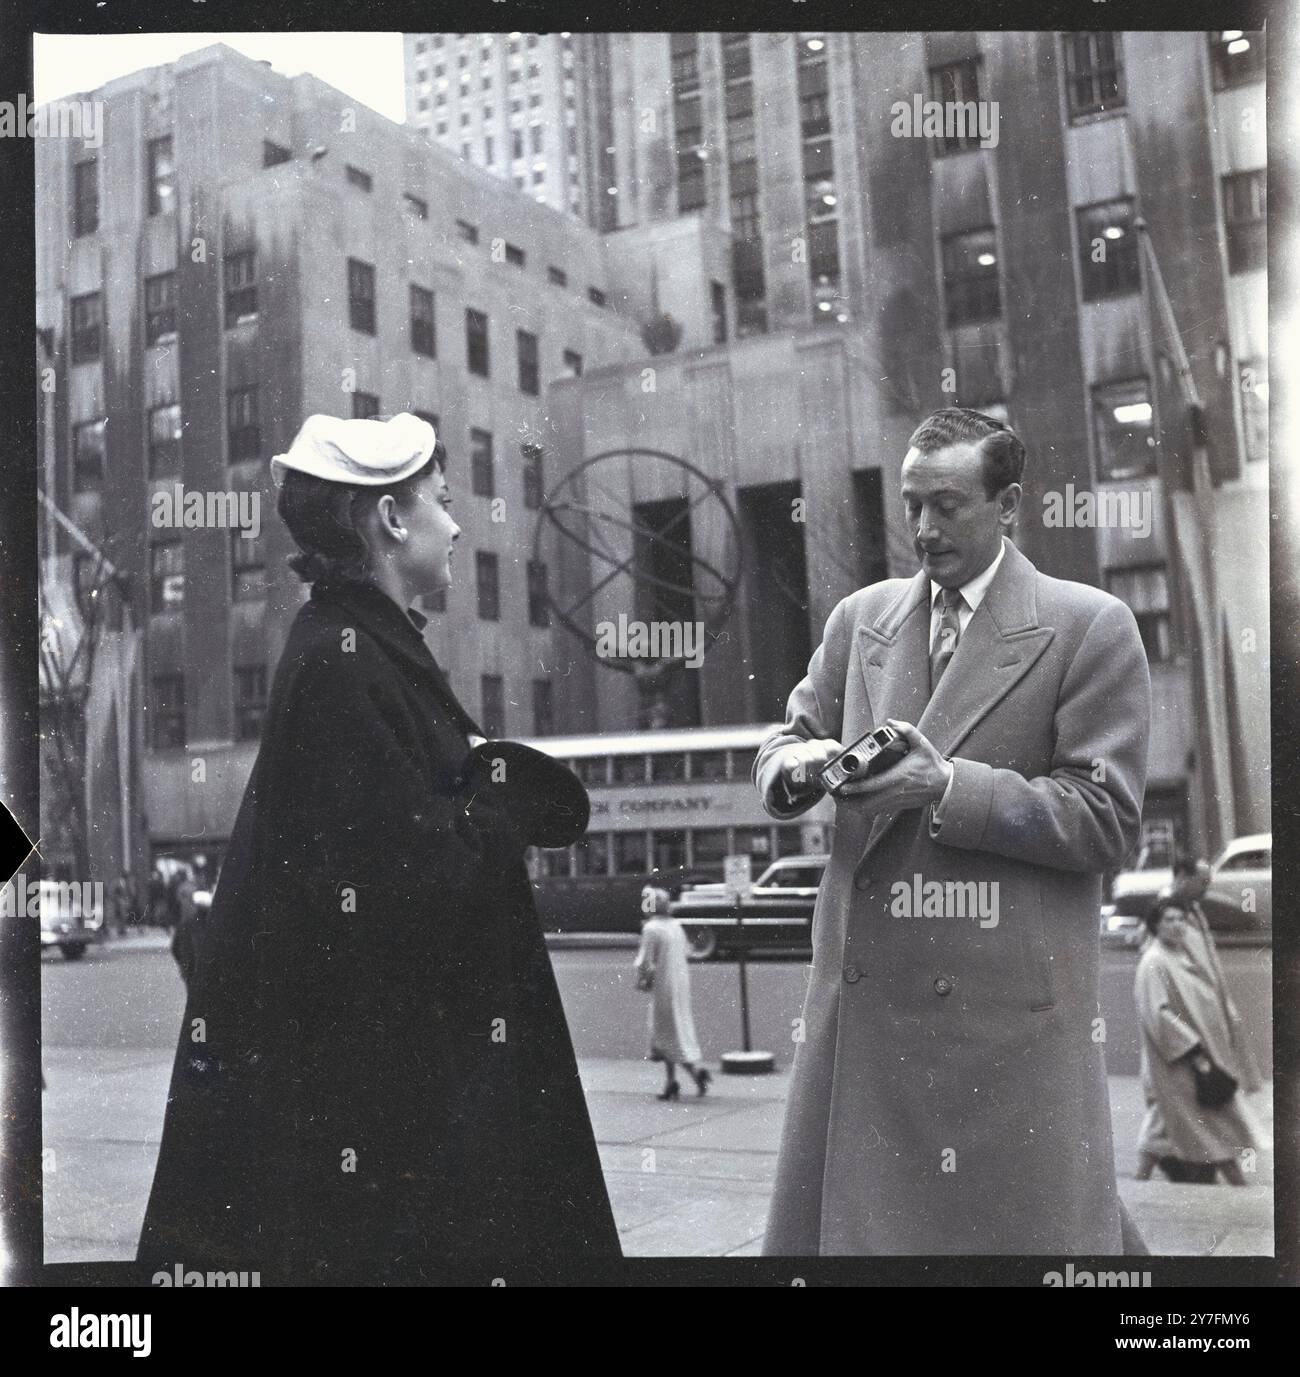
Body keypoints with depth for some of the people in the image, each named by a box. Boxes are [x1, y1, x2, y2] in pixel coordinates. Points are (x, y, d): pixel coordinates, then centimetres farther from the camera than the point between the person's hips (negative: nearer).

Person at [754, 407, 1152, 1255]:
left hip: (1010, 994, -4)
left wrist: (946, 787, -18)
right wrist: (799, 766, -9)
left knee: (1034, 1219, 4)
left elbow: (1107, 822, -7)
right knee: (833, 1218, 10)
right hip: (865, 985, 5)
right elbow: (783, 747, 15)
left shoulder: (1090, 628, -3)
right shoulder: (860, 619, 11)